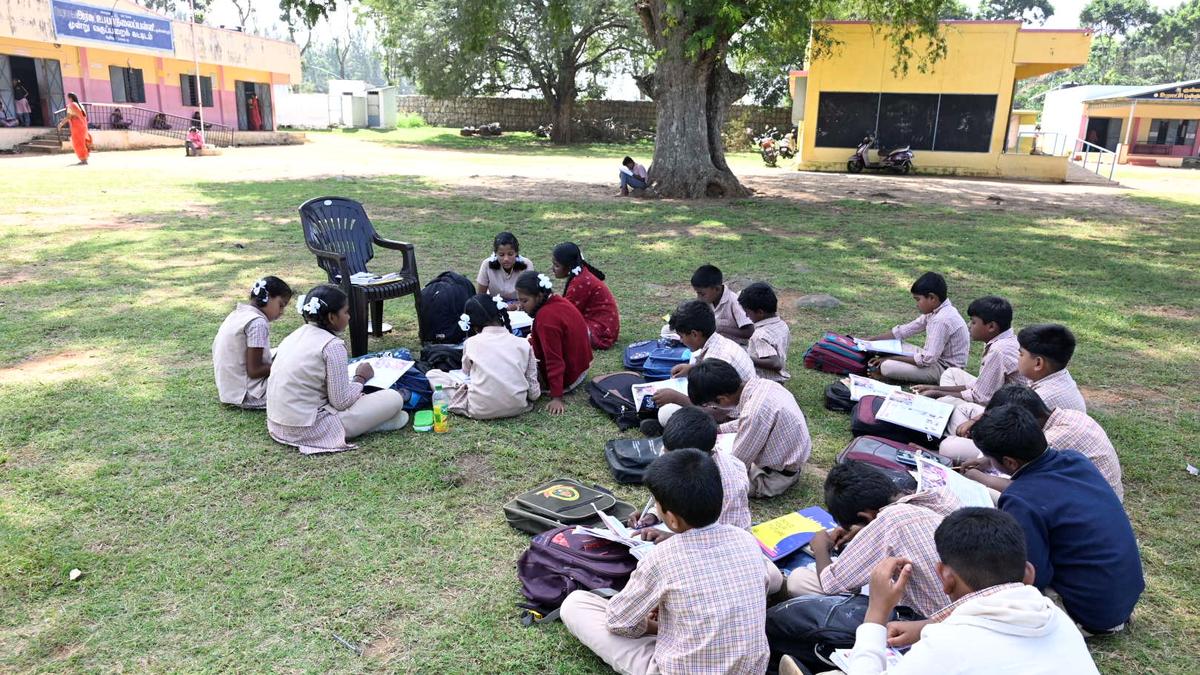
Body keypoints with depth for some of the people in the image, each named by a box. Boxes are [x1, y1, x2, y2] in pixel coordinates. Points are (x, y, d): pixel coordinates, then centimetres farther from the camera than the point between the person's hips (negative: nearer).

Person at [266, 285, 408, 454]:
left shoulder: (296, 335, 8)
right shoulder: (333, 345, -15)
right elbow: (341, 402, -16)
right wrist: (361, 377, 2)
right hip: (308, 429, -9)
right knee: (394, 399, -8)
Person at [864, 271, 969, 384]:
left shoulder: (942, 320, -27)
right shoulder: (935, 311, 3)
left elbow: (927, 359, -28)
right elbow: (904, 330, 9)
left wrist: (892, 358, -20)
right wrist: (870, 340, 5)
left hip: (944, 369, -10)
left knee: (887, 367, -24)